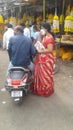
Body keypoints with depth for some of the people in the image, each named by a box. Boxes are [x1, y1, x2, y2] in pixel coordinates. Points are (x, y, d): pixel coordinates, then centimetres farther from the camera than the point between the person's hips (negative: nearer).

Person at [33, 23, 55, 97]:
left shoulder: (49, 38, -18)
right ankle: (40, 89, 34)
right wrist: (41, 37, 5)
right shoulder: (44, 37, 12)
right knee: (40, 74, 18)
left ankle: (47, 91, 20)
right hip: (41, 59, 10)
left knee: (46, 76, 4)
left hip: (47, 60, -10)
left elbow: (50, 50, -25)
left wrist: (40, 51, -17)